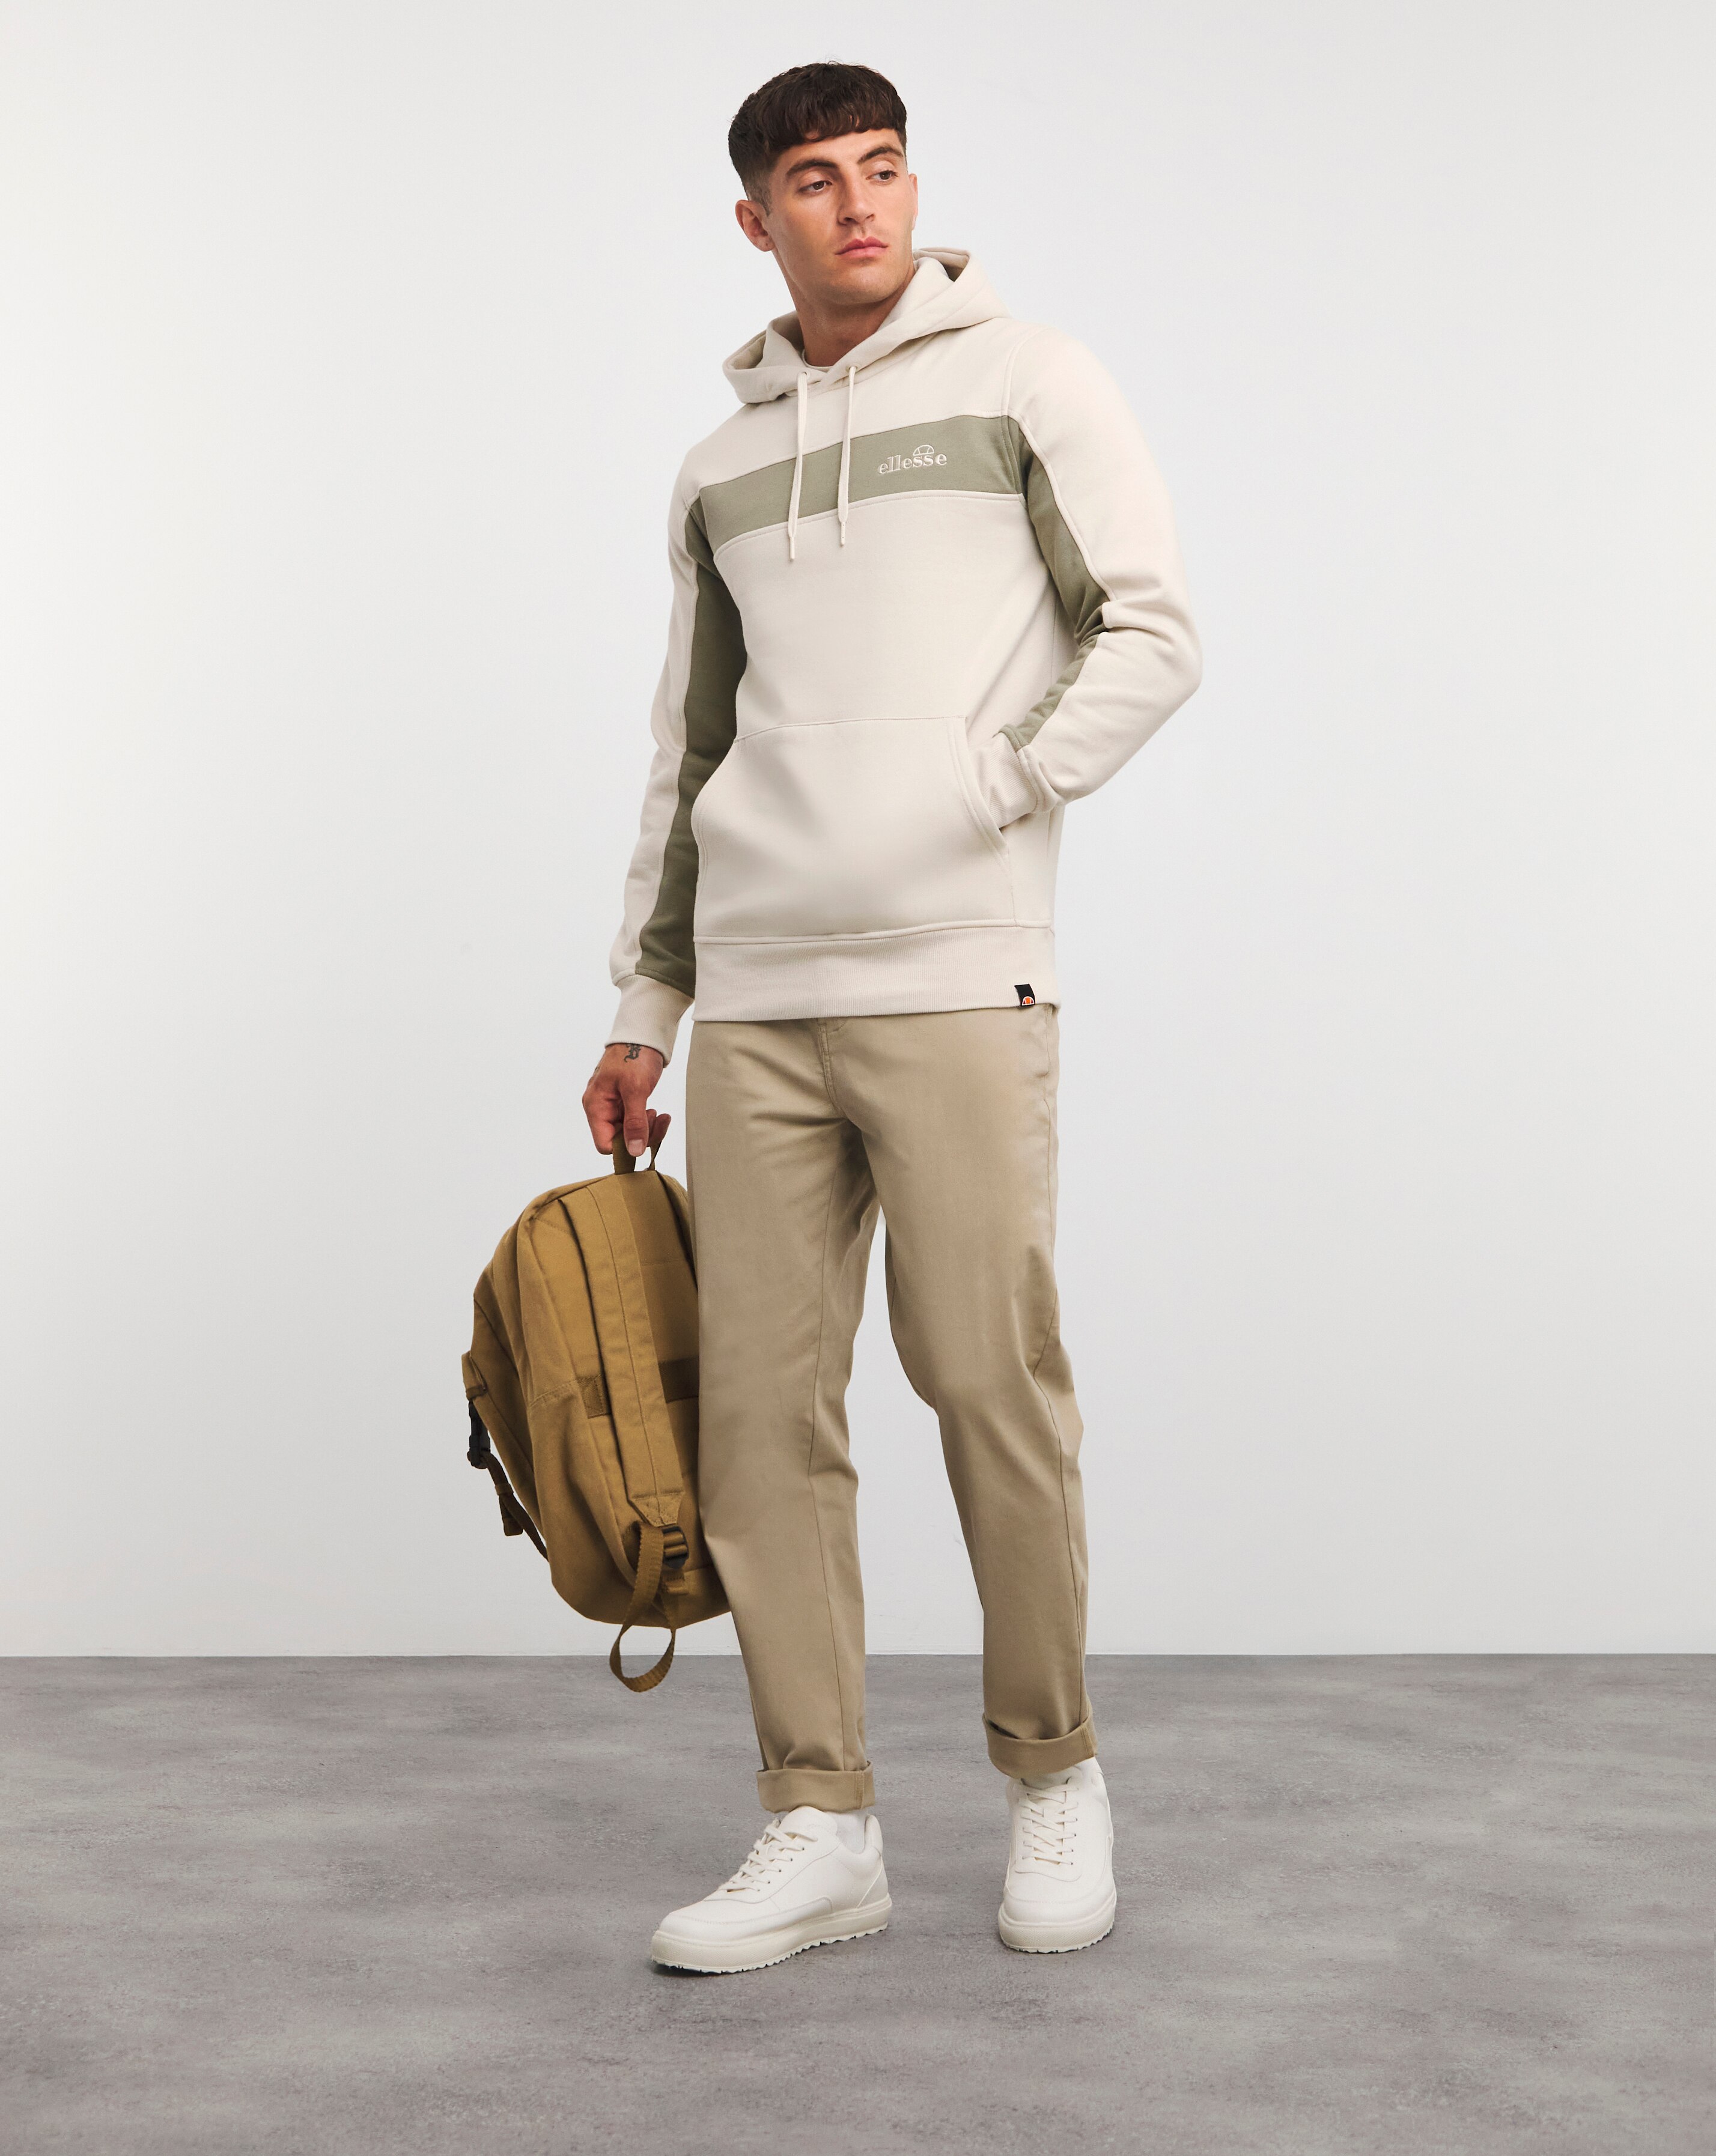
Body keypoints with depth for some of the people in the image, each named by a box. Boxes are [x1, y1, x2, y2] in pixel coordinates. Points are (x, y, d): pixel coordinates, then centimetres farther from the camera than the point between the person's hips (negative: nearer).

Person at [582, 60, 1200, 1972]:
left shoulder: (1029, 382, 5)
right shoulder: (722, 470, 19)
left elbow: (1151, 637, -2)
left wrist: (980, 802, -12)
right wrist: (641, 1006, 18)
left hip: (957, 977, -5)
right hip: (757, 993, 5)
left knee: (992, 1384, -5)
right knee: (760, 1403, 1)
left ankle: (1053, 1774, 16)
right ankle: (822, 1832, 9)